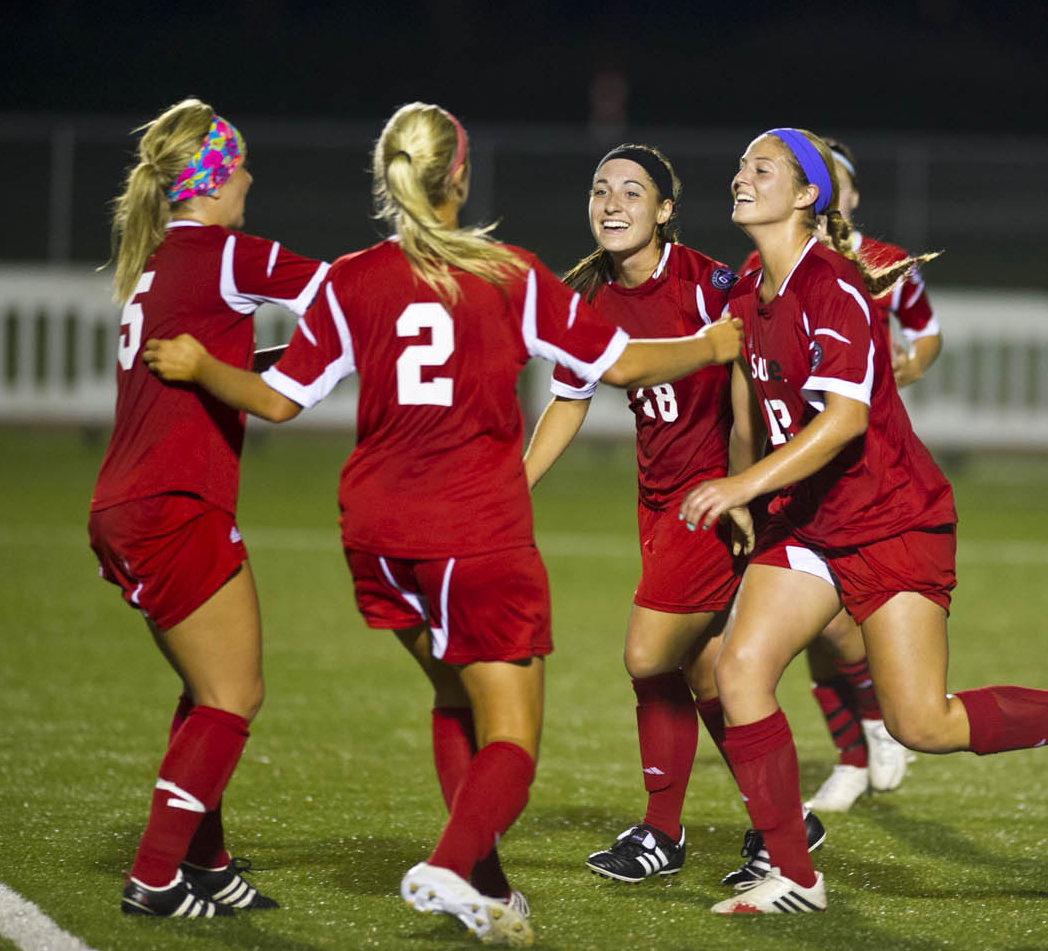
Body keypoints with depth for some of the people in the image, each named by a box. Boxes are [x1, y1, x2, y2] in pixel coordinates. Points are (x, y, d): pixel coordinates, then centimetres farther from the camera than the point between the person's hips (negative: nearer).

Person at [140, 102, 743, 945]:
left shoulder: (351, 282, 1)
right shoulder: (511, 275, -2)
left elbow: (279, 399, 2)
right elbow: (619, 362, 3)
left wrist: (201, 367, 17)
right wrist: (713, 347, 20)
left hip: (379, 536, 4)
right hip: (482, 531, -4)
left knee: (459, 698, 24)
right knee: (511, 735, -3)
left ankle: (484, 883, 16)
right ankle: (452, 865, -30)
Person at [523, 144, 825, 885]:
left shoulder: (705, 283, -17)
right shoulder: (588, 300, 2)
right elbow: (569, 402, 14)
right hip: (659, 490, 7)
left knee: (649, 657, -8)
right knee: (703, 672, 8)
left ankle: (662, 836, 9)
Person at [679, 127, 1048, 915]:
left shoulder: (832, 287, -18)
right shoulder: (749, 297, 8)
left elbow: (846, 416, -28)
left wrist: (747, 484, -33)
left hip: (894, 521, -8)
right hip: (807, 523, 8)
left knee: (922, 724, -10)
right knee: (741, 670, -9)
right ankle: (794, 877, -2)